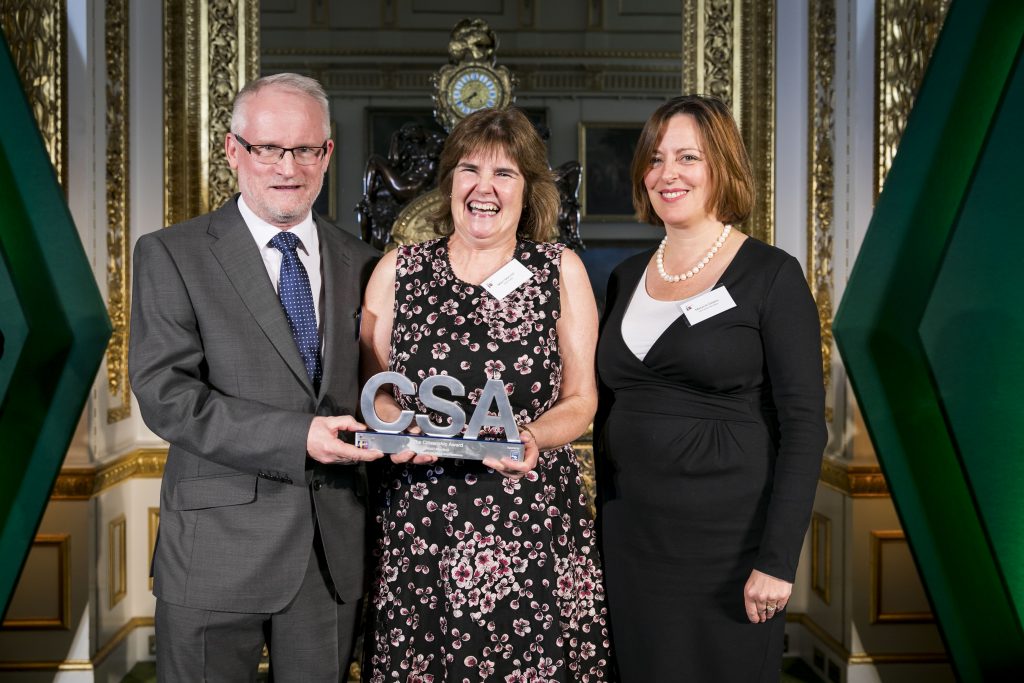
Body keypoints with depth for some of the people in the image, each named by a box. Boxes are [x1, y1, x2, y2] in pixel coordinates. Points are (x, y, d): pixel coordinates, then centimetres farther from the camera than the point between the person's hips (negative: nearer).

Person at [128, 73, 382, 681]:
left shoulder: (360, 264, 9)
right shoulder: (171, 255, -3)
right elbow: (165, 393, -13)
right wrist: (296, 437, -23)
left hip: (335, 554, 3)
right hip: (218, 552, -3)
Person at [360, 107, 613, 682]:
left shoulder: (562, 271, 4)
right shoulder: (397, 270, 6)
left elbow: (581, 400, 5)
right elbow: (373, 388, 12)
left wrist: (534, 437, -14)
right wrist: (397, 426, -9)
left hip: (534, 523, 0)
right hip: (418, 524, 1)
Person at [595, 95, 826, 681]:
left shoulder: (772, 276, -7)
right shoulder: (627, 278, 8)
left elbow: (804, 428, -12)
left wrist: (778, 562, -17)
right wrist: (596, 529, 10)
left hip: (727, 540, -5)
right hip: (631, 539, 5)